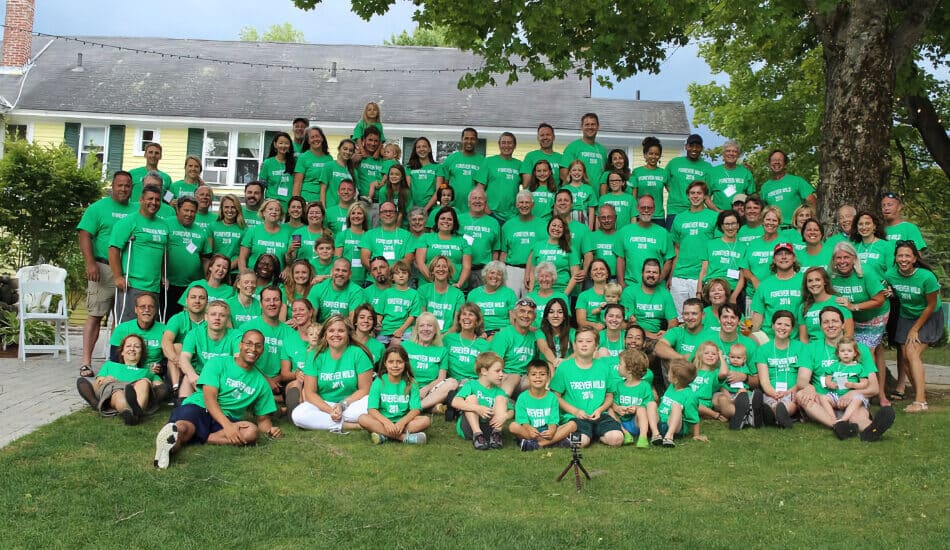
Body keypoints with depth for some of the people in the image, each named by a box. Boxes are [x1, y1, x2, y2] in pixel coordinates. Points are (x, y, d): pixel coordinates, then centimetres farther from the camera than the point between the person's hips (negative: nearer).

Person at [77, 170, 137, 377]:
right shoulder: (98, 208, 2)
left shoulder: (136, 211, 14)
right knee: (95, 315, -6)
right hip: (104, 268, -4)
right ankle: (86, 362, -4)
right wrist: (90, 264, -16)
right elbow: (84, 235, -5)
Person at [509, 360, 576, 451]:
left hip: (547, 432, 2)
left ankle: (535, 444, -28)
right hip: (529, 433, -2)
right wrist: (529, 429, -32)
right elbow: (523, 421, -8)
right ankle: (555, 441, -27)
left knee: (572, 424, -18)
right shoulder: (523, 397, 0)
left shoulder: (552, 397, 4)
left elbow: (553, 421, -4)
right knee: (513, 426, -30)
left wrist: (551, 431, -28)